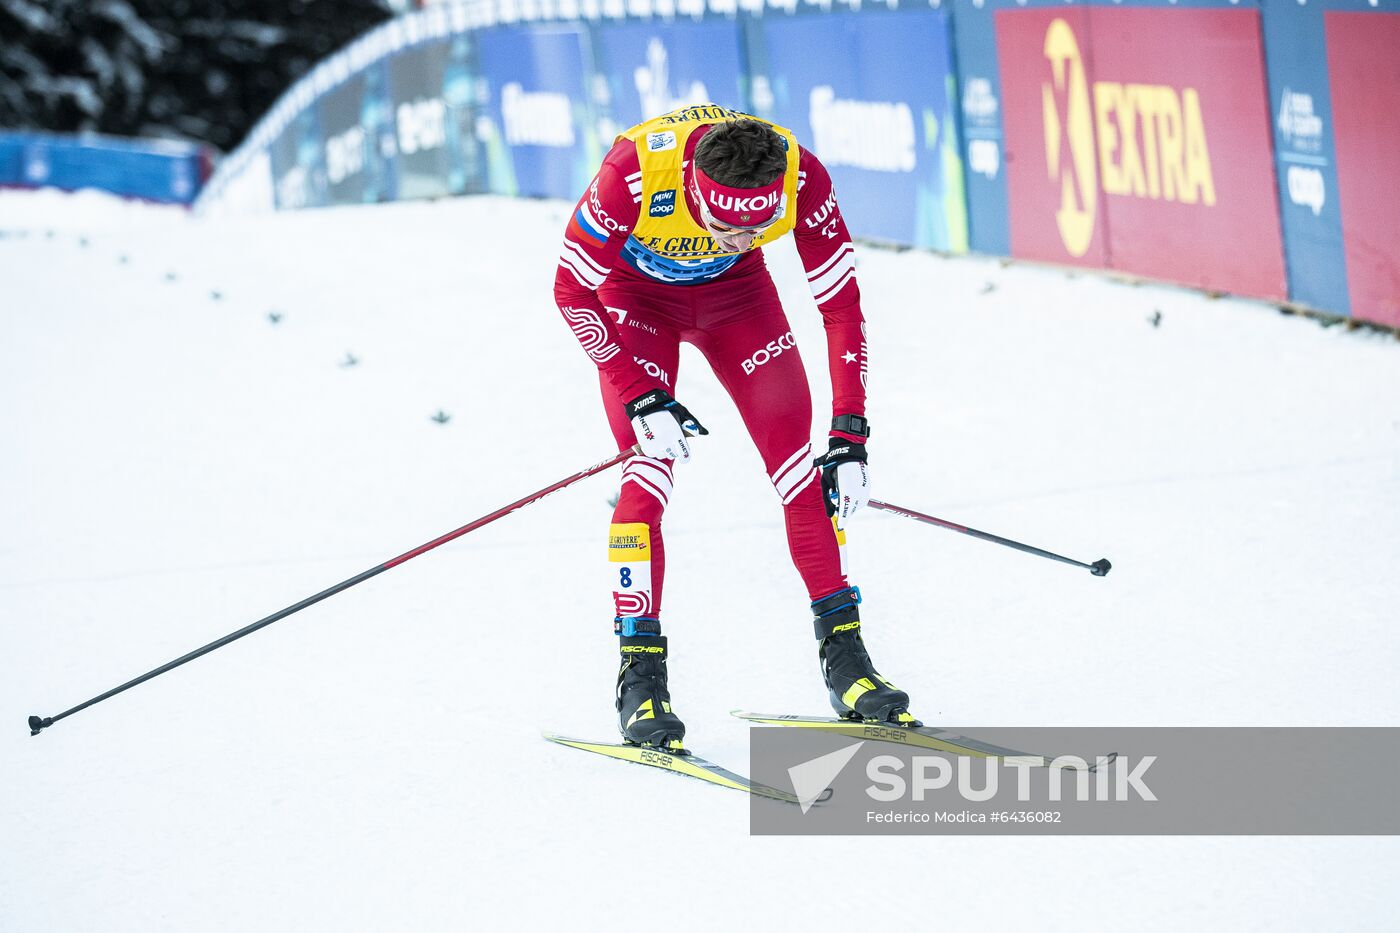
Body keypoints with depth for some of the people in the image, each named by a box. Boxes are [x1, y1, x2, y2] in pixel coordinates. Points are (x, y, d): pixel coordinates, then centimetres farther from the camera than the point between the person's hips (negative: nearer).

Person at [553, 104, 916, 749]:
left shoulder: (802, 179, -33)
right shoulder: (635, 170, -39)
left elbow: (841, 304, -20)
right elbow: (571, 289, -25)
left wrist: (849, 435, -22)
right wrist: (638, 398, -30)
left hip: (734, 291, 2)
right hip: (635, 293, -2)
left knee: (797, 458, -9)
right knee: (652, 465, -17)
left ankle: (843, 656, 0)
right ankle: (640, 677, -10)